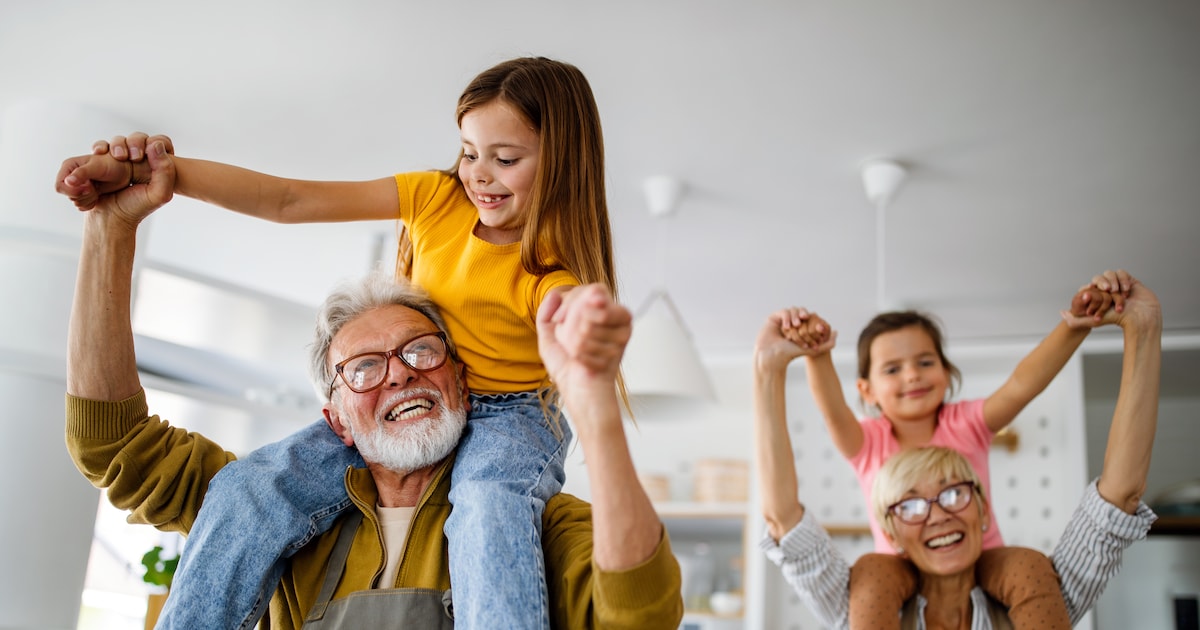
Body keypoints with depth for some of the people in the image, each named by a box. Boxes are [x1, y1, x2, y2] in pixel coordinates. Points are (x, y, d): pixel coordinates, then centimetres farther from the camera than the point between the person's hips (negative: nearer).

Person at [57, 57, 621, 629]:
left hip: (508, 417, -4)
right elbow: (288, 201, -8)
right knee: (248, 490, -16)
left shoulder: (556, 273, -15)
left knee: (488, 508, -40)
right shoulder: (438, 198, -3)